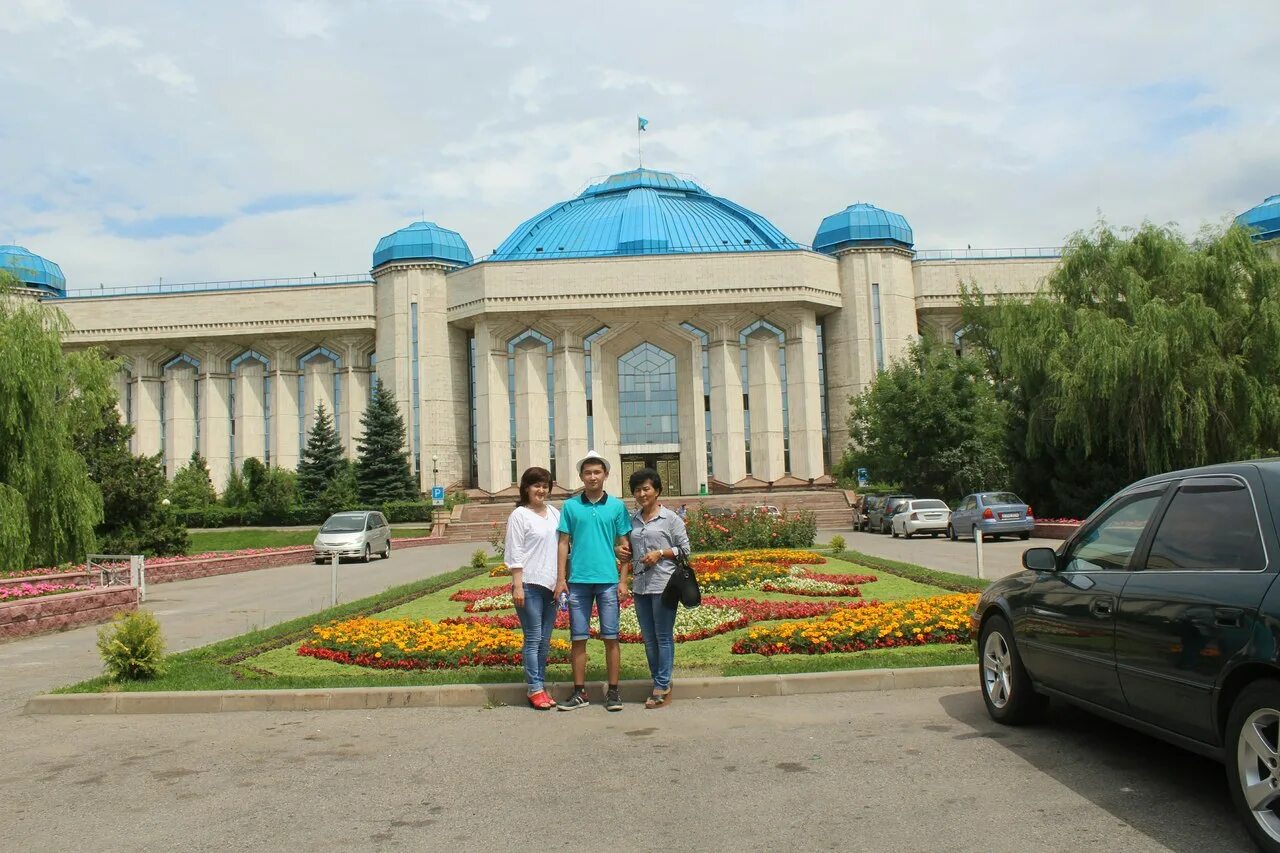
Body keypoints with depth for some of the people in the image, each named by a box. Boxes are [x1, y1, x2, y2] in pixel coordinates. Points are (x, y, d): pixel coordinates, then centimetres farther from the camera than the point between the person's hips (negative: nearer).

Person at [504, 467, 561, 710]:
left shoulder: (554, 513, 13)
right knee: (533, 638, -4)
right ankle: (534, 689, 2)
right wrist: (517, 586, -12)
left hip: (551, 584, 6)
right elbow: (514, 554, -7)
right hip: (529, 585, -6)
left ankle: (541, 685, 18)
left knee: (545, 640, 11)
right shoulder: (519, 515, -4)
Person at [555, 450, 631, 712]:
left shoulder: (617, 506, 5)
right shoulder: (570, 506, 6)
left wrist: (623, 580, 0)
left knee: (611, 638, 3)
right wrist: (560, 579, 0)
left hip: (608, 580, -1)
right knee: (578, 638, 6)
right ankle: (580, 692, 15)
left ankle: (613, 691, 12)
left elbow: (623, 545, 6)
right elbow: (564, 544, 6)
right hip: (578, 581, 1)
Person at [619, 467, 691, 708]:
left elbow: (685, 549, -2)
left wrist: (660, 553, -13)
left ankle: (662, 687, 5)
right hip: (640, 586, 6)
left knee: (663, 637, -2)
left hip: (663, 585, -6)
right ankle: (659, 684, 20)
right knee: (648, 638, 10)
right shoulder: (633, 519, 13)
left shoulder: (670, 518, -2)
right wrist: (622, 551, 3)